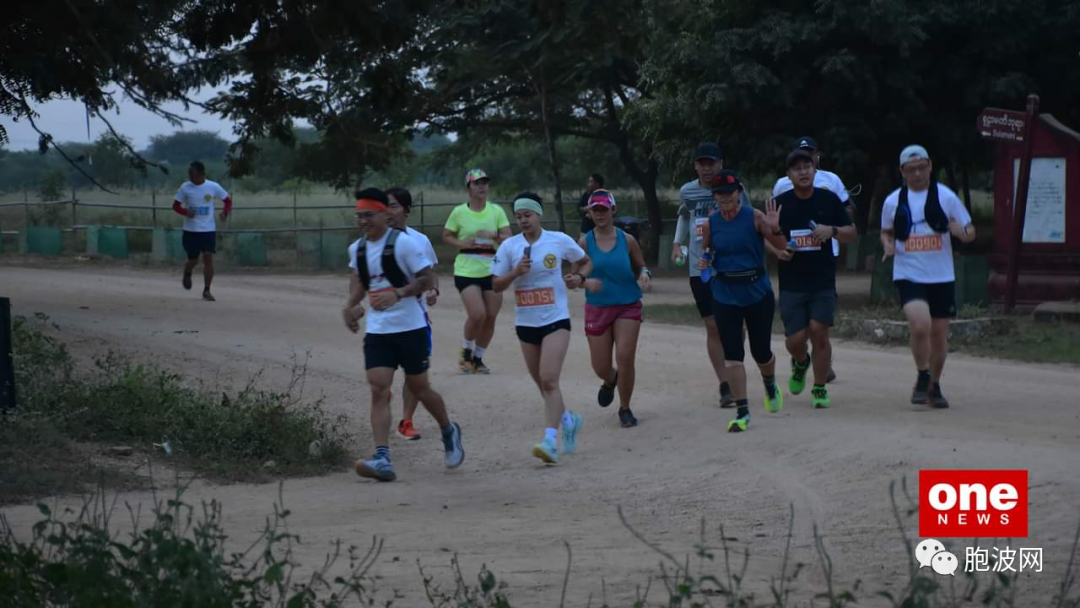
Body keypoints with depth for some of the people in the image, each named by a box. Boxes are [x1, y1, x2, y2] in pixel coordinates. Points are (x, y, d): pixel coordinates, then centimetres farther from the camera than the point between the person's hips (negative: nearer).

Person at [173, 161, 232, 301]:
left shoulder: (213, 187, -5)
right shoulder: (185, 188, -3)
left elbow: (228, 201, 6)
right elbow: (176, 206, 3)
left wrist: (225, 212, -15)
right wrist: (185, 212, -17)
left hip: (208, 229, -1)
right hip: (190, 230, 1)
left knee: (208, 258, -12)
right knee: (193, 260, 6)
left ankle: (206, 291, -4)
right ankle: (187, 273, 42)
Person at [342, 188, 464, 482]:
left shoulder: (403, 242, -13)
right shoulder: (359, 248, 6)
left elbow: (429, 279, -14)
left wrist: (397, 294, -26)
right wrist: (350, 306, 7)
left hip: (410, 327, -4)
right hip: (377, 330, 5)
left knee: (418, 387, 9)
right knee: (378, 391, -10)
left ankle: (449, 432, 37)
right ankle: (382, 459, -18)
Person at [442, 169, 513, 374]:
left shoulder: (496, 211, 3)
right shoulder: (459, 212, 0)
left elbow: (508, 238, -1)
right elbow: (446, 236, 9)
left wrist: (492, 235, -20)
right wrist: (461, 243, -10)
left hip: (492, 271, 3)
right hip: (466, 271, -3)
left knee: (490, 317, 2)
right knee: (477, 314, -17)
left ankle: (478, 358, 21)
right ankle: (466, 350, 11)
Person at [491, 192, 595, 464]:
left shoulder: (559, 241, -3)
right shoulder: (509, 246, 1)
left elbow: (586, 262, 13)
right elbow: (496, 285, 2)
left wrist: (580, 277, -8)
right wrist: (516, 272, -15)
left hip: (555, 320, -4)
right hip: (526, 322, 4)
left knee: (549, 380, -17)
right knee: (541, 382, 14)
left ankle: (550, 441, -22)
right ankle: (568, 420, 39)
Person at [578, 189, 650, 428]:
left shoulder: (627, 240, -2)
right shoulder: (584, 242, -3)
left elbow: (640, 266, 9)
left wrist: (644, 274, -14)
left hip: (628, 306, -1)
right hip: (597, 308, 1)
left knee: (625, 357, -13)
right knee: (600, 367, 3)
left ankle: (625, 409, 8)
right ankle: (610, 381, 43)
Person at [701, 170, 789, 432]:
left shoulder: (754, 217, -7)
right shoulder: (712, 222, 0)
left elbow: (781, 246, -6)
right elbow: (705, 251, 14)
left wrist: (775, 228, -25)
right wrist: (704, 262, -9)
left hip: (758, 293, -2)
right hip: (725, 296, 2)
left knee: (761, 352, 7)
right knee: (732, 355, -5)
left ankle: (770, 384, 42)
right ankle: (742, 411, 1)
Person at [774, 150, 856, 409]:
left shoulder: (829, 200, 1)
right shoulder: (780, 203, 0)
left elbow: (851, 233, 7)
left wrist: (832, 230, -14)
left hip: (823, 282, 0)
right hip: (791, 283, 0)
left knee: (819, 331, -10)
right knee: (795, 339, -3)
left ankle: (820, 389, 6)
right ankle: (800, 363, 34)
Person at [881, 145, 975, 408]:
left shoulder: (946, 196, 0)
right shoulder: (893, 201, 3)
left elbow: (970, 232, 5)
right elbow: (886, 231, 20)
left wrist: (961, 231, -19)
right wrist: (888, 244, -3)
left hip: (941, 277, 1)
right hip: (908, 275, -1)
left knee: (939, 334, 6)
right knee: (921, 325, -23)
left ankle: (934, 386, 27)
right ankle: (922, 377, -1)